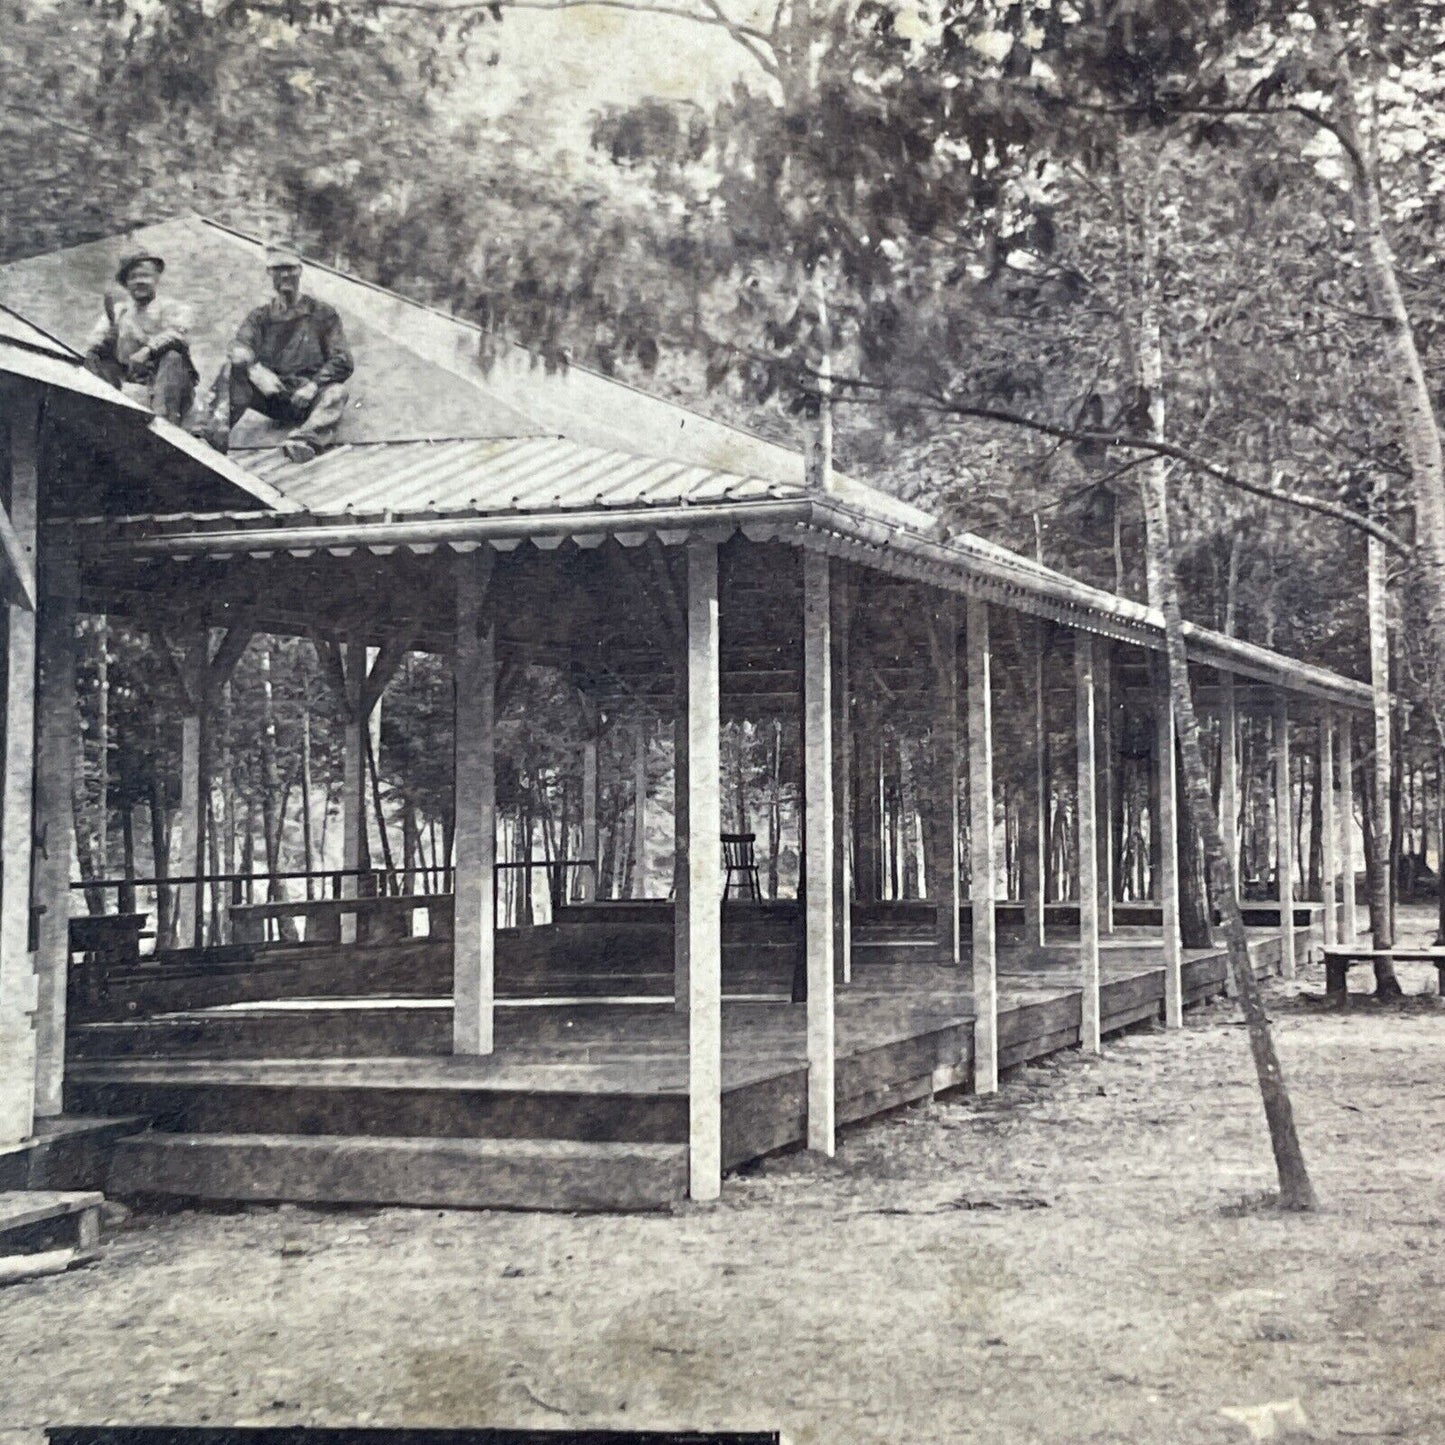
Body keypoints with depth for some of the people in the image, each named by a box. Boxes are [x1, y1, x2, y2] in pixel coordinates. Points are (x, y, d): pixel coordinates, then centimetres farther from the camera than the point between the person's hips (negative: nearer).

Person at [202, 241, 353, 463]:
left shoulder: (322, 314, 8)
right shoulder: (261, 316, 14)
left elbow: (342, 362, 0)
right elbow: (239, 349, -4)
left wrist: (314, 385, -18)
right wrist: (256, 372, -27)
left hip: (305, 396, -2)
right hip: (271, 399, 2)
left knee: (336, 393, -34)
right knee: (231, 369, -20)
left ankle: (305, 441, -62)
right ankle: (218, 430, -41)